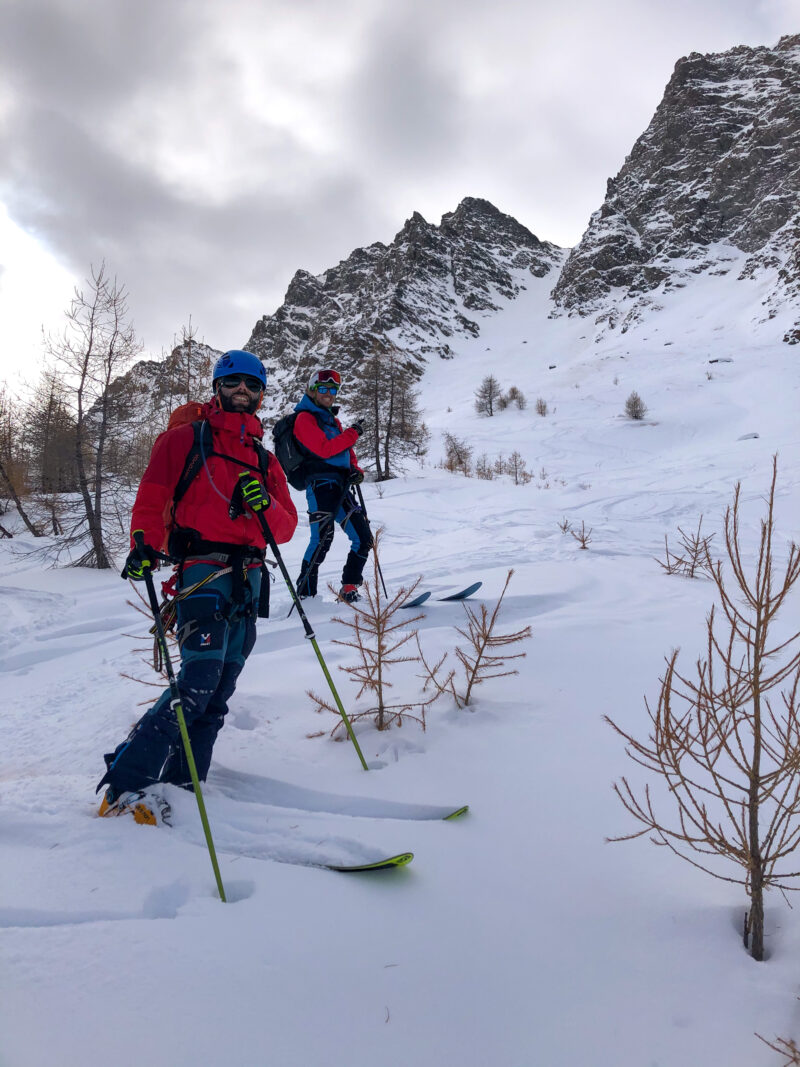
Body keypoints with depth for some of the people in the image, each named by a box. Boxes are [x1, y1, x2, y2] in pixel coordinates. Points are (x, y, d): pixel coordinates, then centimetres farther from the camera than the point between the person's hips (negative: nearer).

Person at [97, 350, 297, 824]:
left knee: (219, 692, 3)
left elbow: (286, 527, 13)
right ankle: (126, 783, -9)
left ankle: (179, 786, 11)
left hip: (248, 578, 6)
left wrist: (263, 506, -7)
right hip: (203, 568, -5)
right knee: (199, 677, -19)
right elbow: (152, 498, 2)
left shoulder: (265, 459, 21)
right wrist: (144, 546, -15)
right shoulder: (186, 439, 9)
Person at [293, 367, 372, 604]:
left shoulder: (332, 420, 25)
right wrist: (352, 433, -7)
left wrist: (356, 470, 6)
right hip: (321, 483, -9)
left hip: (340, 485, 9)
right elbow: (324, 449, -14)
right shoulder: (305, 418, -1)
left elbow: (347, 451, 26)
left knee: (364, 539, 5)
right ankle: (305, 595, -12)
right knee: (322, 539, -18)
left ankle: (349, 589, 14)